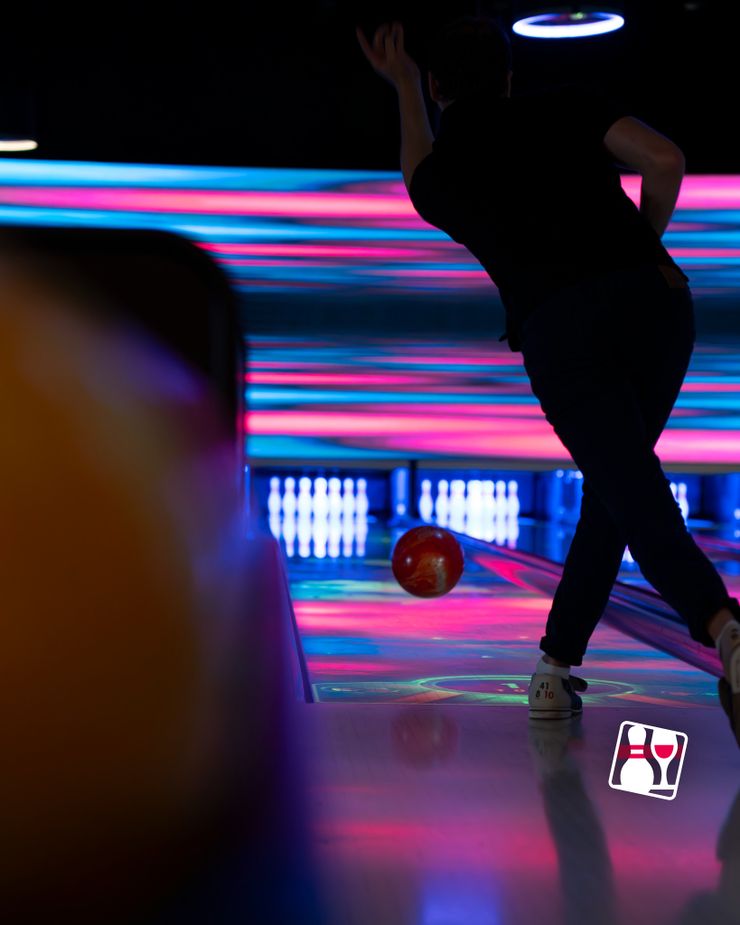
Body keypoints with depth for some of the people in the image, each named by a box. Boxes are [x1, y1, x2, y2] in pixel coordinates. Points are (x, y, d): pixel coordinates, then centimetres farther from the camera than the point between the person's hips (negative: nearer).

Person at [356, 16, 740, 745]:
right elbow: (665, 160, 1)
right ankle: (556, 664, 19)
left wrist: (404, 89, 51)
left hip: (561, 333, -1)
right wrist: (644, 244, 17)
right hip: (655, 303, 2)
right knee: (614, 489, 17)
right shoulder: (568, 108, 13)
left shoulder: (437, 173, 18)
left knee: (639, 503, -7)